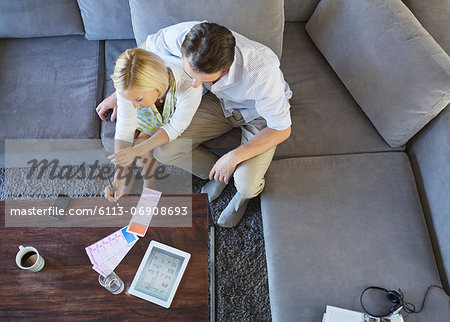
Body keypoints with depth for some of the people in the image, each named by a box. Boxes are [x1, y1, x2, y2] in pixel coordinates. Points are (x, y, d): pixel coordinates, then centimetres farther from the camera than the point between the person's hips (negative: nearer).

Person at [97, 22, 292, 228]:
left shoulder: (261, 71, -41)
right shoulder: (183, 35, -30)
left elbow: (281, 130, -25)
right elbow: (146, 49, -6)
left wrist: (234, 156, -29)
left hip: (260, 112, -4)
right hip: (221, 101, 4)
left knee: (246, 185, -25)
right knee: (164, 150, -12)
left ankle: (244, 194, 14)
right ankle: (218, 174, 14)